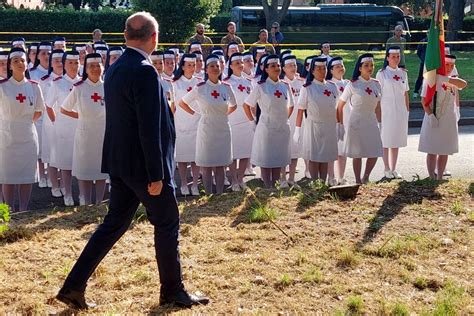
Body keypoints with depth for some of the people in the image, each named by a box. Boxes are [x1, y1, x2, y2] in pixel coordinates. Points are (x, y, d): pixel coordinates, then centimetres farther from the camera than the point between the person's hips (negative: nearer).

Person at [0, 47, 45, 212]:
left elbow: (39, 111, 14)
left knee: (27, 176, 5)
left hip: (28, 135, 3)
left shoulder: (34, 86, 3)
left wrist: (25, 122, 5)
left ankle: (23, 210, 14)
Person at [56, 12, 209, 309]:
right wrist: (156, 174, -19)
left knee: (114, 224, 14)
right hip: (144, 164, -8)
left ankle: (74, 286, 12)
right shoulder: (145, 72, -20)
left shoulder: (114, 70, 8)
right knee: (167, 225, 8)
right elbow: (149, 128, -23)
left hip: (119, 162, 8)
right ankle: (173, 291, 21)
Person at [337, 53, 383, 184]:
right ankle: (358, 181, 15)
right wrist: (340, 125, -7)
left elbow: (377, 106, 13)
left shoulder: (376, 84, 5)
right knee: (358, 154, 1)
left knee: (375, 153, 2)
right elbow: (340, 106, -5)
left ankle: (365, 178, 23)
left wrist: (380, 123, 12)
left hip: (371, 122, 4)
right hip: (357, 123, -4)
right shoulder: (353, 85, -8)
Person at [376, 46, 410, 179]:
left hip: (400, 110, 4)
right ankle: (387, 169, 8)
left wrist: (407, 110, 9)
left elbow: (406, 93, 13)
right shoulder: (382, 73, -3)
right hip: (386, 110, -4)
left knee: (397, 140, 8)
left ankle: (393, 169, 15)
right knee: (386, 140, 0)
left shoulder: (403, 73, 9)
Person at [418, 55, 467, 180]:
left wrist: (446, 79, -27)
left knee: (445, 152, 9)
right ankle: (432, 178, 6)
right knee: (432, 151, 0)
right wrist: (430, 115, -18)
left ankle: (440, 178, 18)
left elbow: (463, 84, -16)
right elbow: (424, 100, -7)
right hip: (434, 120, -4)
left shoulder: (452, 80, 7)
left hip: (449, 121, 5)